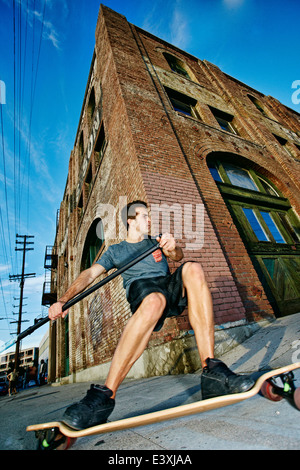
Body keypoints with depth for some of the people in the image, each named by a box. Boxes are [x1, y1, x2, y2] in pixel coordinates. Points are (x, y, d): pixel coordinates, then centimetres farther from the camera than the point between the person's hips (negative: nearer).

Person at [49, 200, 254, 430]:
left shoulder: (156, 243, 29)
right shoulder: (115, 251, 23)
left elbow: (178, 256, 7)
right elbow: (90, 274, 9)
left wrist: (172, 247, -19)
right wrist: (63, 300, -8)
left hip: (171, 286, 3)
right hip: (139, 288, -3)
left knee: (193, 268, -28)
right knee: (155, 300, -39)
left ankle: (211, 370, -31)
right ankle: (105, 395, -35)